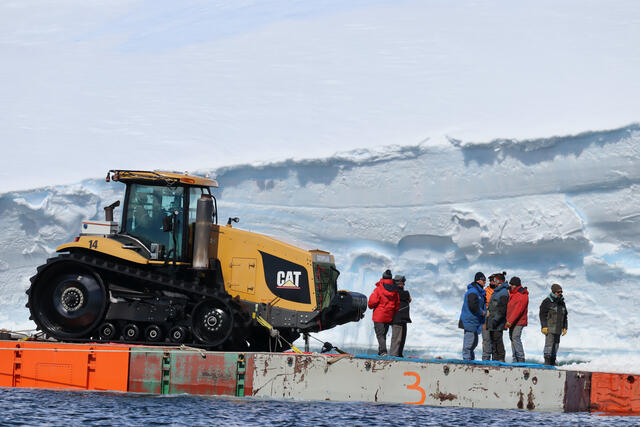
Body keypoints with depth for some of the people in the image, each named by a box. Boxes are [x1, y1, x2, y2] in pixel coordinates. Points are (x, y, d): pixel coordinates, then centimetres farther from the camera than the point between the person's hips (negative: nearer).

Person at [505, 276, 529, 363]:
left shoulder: (522, 295, -13)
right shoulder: (512, 294, 16)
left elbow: (518, 310, -21)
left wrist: (510, 321, -26)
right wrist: (507, 321, 18)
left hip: (518, 322, -9)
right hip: (511, 322, 9)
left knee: (516, 338, -16)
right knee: (512, 338, 7)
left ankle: (521, 359, -16)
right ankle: (515, 359, 10)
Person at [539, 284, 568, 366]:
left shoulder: (562, 303, 17)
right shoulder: (547, 301, -4)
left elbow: (565, 316, 23)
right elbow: (542, 315, -8)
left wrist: (565, 327, 17)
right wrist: (544, 326, -15)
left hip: (558, 330, 7)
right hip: (550, 328, -7)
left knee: (556, 345, 7)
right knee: (549, 344, -13)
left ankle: (553, 362, 12)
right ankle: (547, 362, -15)